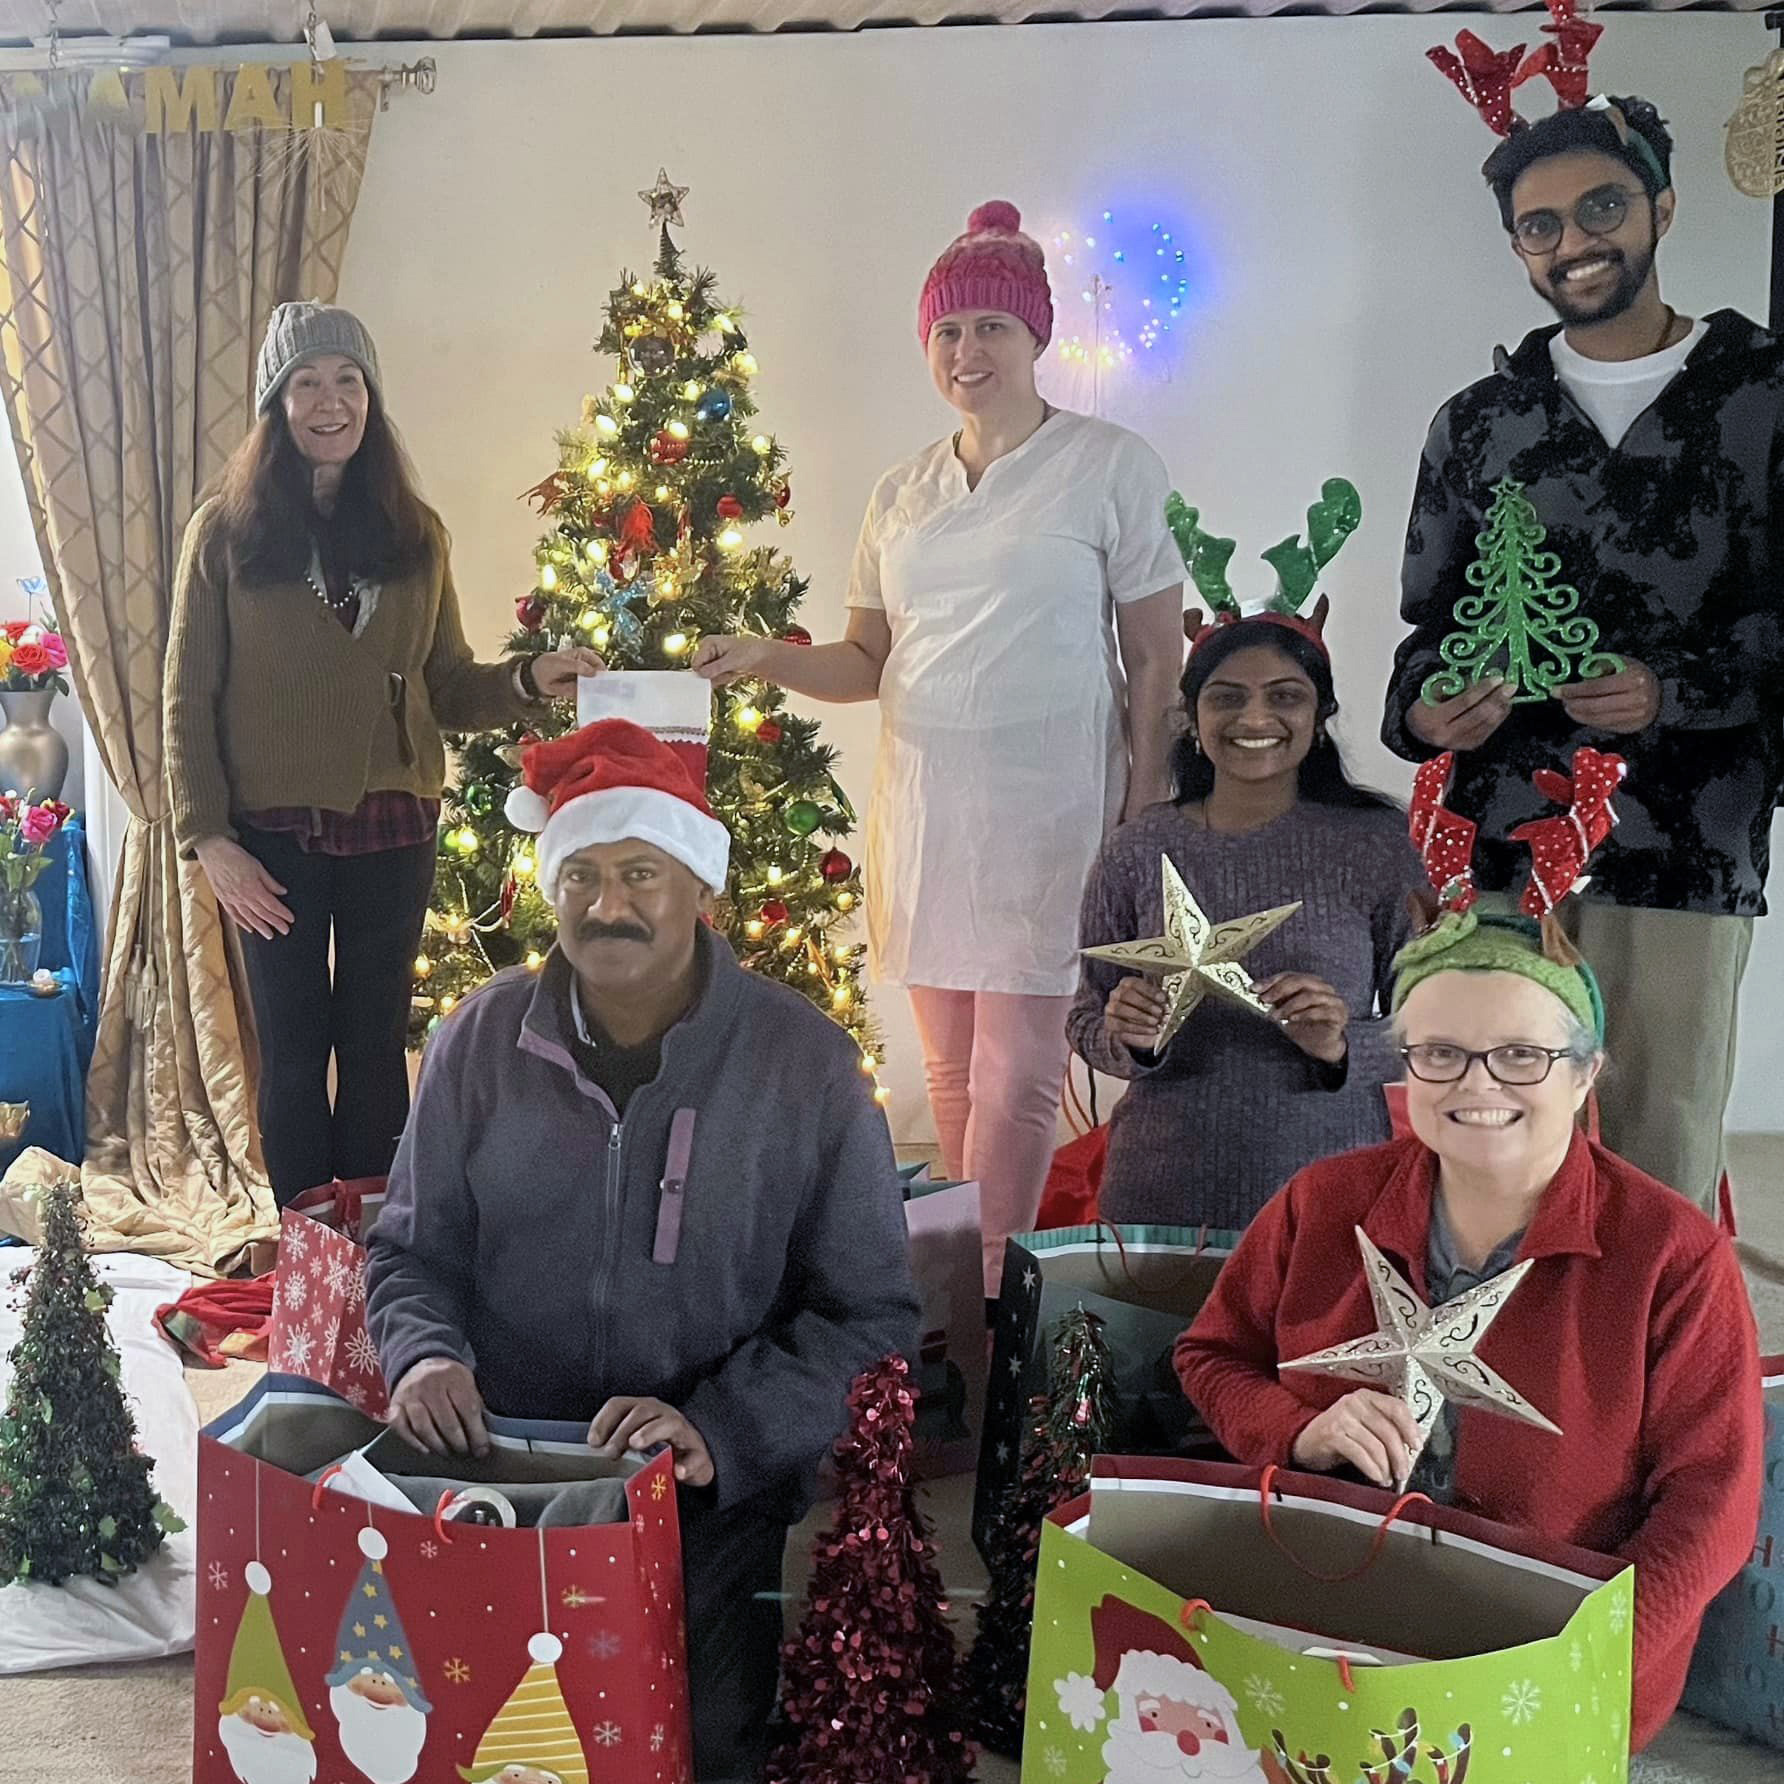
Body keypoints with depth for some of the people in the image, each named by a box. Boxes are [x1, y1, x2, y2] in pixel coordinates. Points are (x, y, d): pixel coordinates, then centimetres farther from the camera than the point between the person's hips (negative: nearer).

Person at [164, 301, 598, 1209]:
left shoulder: (412, 531, 7)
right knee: (293, 1048, 6)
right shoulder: (225, 529, -1)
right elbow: (188, 698, -1)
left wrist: (528, 680, -11)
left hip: (392, 826, 2)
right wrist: (207, 837, -9)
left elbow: (445, 686, 8)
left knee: (377, 1044, 9)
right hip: (273, 830, -2)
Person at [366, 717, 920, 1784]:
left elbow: (869, 1311, -6)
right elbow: (414, 1249, 10)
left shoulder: (807, 1063, -8)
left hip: (717, 1507, -2)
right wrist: (425, 1353, -12)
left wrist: (720, 1432, -19)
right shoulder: (481, 1040, 0)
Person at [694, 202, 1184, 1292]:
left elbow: (1157, 656, -1)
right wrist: (769, 658, -2)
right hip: (922, 802, 5)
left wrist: (1145, 812, -7)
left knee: (1017, 1069, -6)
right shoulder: (903, 494, 14)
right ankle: (976, 1286, 21)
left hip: (1047, 805, -5)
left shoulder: (1112, 466, 0)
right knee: (951, 1067, 10)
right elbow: (870, 662, 17)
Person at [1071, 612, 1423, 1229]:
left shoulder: (1381, 847, -3)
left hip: (1329, 1185, -1)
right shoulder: (1137, 851, -1)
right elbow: (1086, 1023, 7)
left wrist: (1343, 1046, -17)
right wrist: (1126, 1037, -14)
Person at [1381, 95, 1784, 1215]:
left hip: (1689, 865, -2)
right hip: (1494, 853, 2)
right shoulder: (1476, 423, 15)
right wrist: (1423, 712, -4)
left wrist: (1672, 692, -14)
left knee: (1664, 1174, 3)